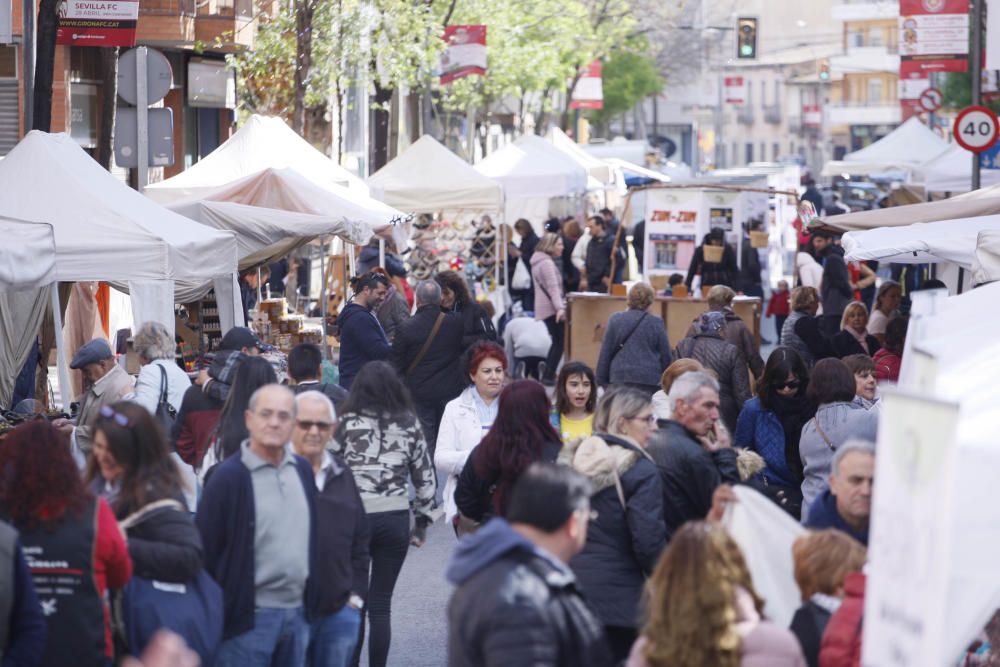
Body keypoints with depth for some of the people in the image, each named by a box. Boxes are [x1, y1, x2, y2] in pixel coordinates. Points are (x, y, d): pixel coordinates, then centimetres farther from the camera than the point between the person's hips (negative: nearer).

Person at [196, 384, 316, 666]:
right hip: (250, 617, -6)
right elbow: (205, 548, -9)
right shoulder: (228, 476, -10)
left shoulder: (302, 471, 10)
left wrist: (311, 601, 16)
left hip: (297, 612, 6)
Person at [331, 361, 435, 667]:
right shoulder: (409, 424, 4)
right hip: (395, 518, 2)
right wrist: (422, 521, 17)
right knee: (381, 604, 7)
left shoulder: (346, 423, -5)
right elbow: (425, 476, 8)